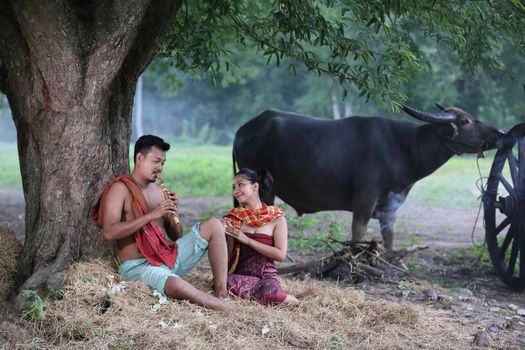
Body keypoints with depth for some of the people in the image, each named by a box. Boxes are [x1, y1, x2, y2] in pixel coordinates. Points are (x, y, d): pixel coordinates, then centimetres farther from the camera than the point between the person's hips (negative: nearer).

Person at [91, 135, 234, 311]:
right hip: (138, 266, -7)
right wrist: (151, 215, -21)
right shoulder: (120, 189, -5)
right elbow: (109, 233, -20)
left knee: (213, 225, -6)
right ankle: (231, 309, -20)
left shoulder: (159, 191, 14)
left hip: (169, 257, 7)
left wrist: (174, 212, -4)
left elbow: (176, 237, 16)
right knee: (177, 285, -39)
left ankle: (221, 293, -18)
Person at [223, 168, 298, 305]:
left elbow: (281, 255, -8)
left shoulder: (276, 218, 4)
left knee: (270, 292, -38)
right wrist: (228, 236, -11)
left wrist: (247, 240, -10)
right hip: (241, 274, 2)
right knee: (230, 283, -36)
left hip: (266, 276, -2)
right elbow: (227, 256, 8)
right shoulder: (234, 217, 10)